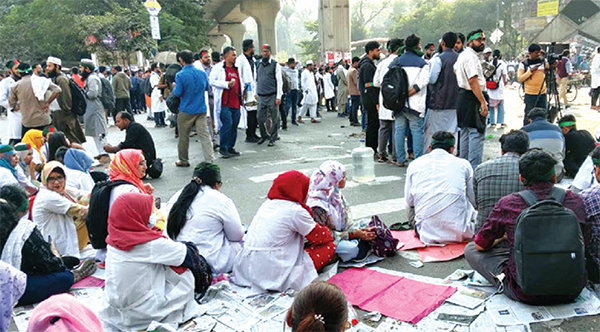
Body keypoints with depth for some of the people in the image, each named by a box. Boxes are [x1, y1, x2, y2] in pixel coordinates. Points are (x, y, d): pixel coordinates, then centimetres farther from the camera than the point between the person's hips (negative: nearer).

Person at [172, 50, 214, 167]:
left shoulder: (180, 75, -14)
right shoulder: (202, 73, 2)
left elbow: (178, 93, -13)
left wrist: (174, 87, 7)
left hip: (186, 111, -3)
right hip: (201, 109, 4)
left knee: (183, 136, 11)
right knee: (204, 135, 2)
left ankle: (183, 161, 23)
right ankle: (210, 160, -4)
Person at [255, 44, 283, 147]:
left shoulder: (275, 64, -1)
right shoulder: (258, 64, 13)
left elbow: (279, 81, -3)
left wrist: (278, 96, -10)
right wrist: (256, 94, 14)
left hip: (272, 96, -4)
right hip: (261, 96, 4)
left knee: (274, 118, 0)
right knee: (260, 117, 2)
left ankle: (272, 138, 9)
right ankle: (263, 136, 20)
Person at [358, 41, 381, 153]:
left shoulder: (370, 64, 18)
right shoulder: (367, 65, -15)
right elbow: (369, 86, -20)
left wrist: (377, 101, 18)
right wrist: (376, 102, -20)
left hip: (370, 101, 10)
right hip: (370, 101, -10)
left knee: (374, 125, 13)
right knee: (373, 125, -5)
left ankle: (372, 149, 19)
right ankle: (371, 150, 1)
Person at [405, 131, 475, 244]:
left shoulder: (414, 164, 7)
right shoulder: (463, 164, 4)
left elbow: (409, 200, 14)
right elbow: (473, 200, 12)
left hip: (427, 235, -1)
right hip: (459, 233, 1)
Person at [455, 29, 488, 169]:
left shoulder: (463, 55, 15)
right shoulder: (471, 57, -17)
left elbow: (455, 70, 29)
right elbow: (473, 81, -24)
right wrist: (483, 102, -24)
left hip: (463, 96, 11)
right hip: (473, 99, -11)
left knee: (466, 133, 17)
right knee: (477, 134, -10)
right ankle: (474, 168, -9)